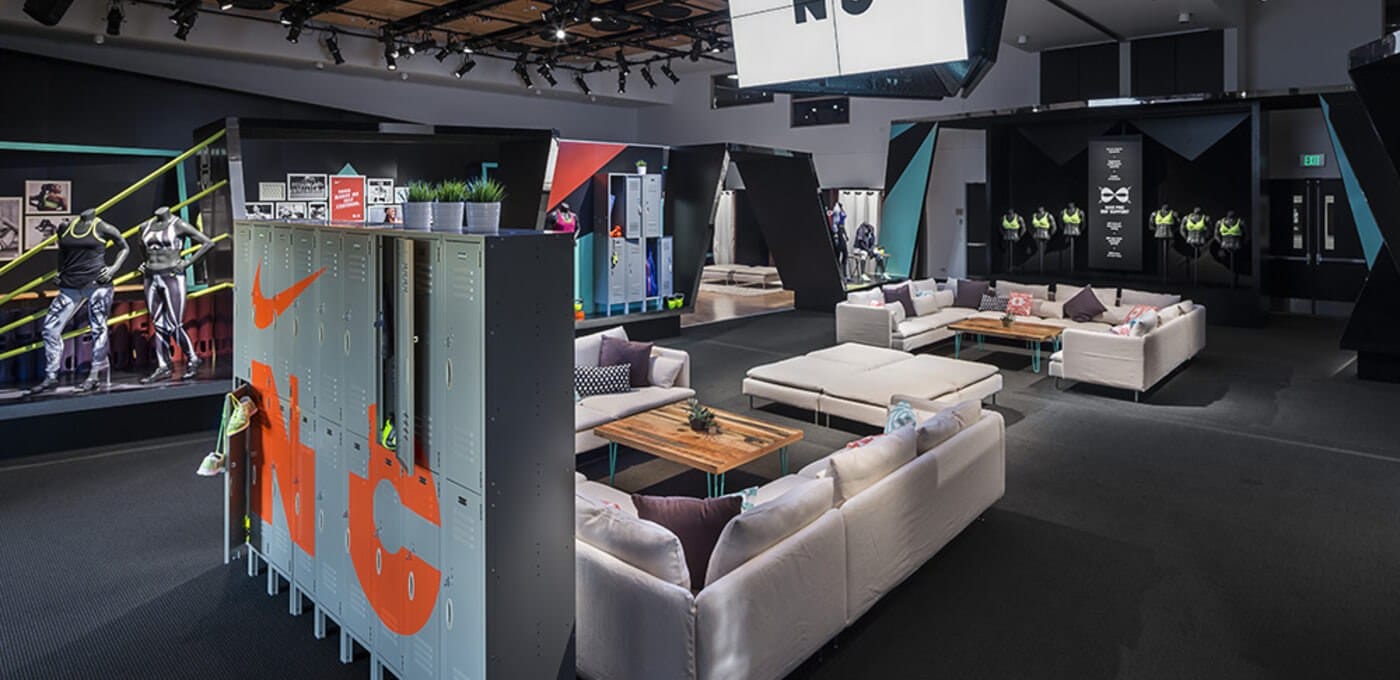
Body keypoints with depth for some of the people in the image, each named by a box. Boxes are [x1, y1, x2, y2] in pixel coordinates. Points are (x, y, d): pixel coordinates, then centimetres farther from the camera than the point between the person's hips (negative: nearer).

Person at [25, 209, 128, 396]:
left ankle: (94, 376, 7)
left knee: (98, 328, -2)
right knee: (50, 327, 0)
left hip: (98, 283, -5)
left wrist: (114, 268, -6)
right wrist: (61, 273, 13)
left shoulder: (103, 228, -1)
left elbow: (124, 247, 6)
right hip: (70, 285, 5)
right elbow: (62, 253, 25)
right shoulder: (65, 228, 10)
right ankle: (51, 377, 9)